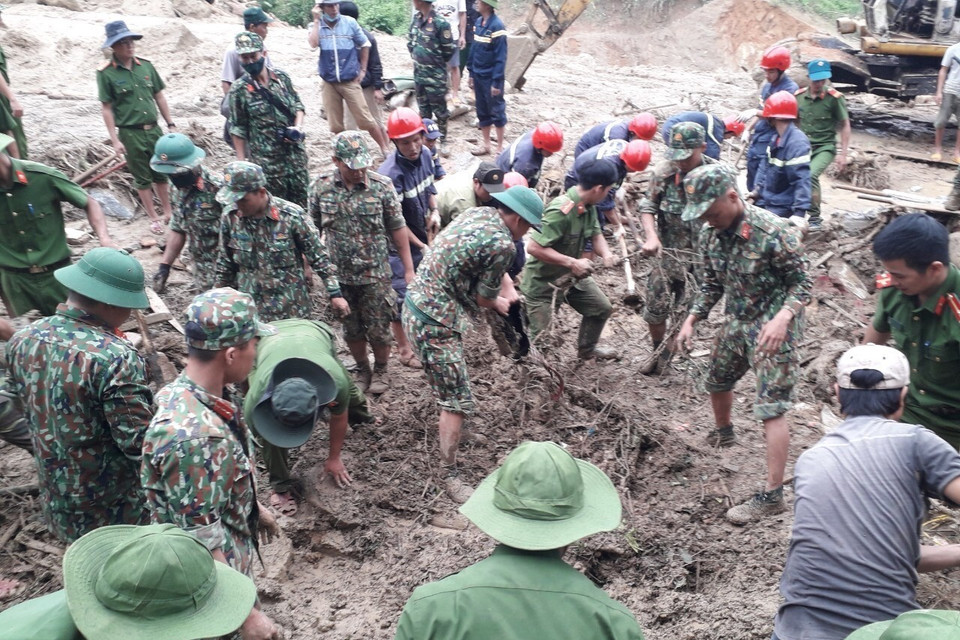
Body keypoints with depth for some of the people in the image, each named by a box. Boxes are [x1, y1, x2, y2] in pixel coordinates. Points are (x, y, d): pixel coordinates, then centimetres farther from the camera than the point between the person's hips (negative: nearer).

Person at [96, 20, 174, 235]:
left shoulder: (145, 65, 2)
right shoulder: (106, 73, -9)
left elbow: (159, 96, 10)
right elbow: (106, 108, -8)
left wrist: (170, 124, 9)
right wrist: (115, 140, -11)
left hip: (154, 129, 4)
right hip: (130, 133, -4)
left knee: (161, 173, 14)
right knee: (142, 178, 9)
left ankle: (168, 213, 29)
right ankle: (154, 218, 20)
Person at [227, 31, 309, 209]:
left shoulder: (281, 77, 1)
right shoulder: (239, 89, -10)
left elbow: (297, 104, 12)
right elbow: (238, 130, -5)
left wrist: (298, 127, -7)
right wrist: (242, 162, -6)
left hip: (295, 152, 4)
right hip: (266, 160, -4)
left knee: (302, 201, 11)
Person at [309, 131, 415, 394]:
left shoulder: (381, 185, -11)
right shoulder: (320, 186, -7)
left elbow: (397, 229, -5)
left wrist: (408, 269, -4)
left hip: (375, 274, -2)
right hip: (338, 274, 2)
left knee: (378, 329, 9)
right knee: (351, 330, 16)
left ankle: (381, 370, 34)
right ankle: (362, 370, 39)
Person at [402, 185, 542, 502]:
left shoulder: (480, 213, 6)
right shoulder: (502, 244, -20)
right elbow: (483, 299, -8)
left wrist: (507, 288, 10)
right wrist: (499, 303, 13)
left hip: (416, 302, 10)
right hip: (434, 323, -10)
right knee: (458, 402, -1)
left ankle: (446, 419, 55)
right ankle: (450, 476, 8)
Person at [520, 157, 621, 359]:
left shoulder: (589, 206, -7)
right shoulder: (561, 211, -34)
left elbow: (596, 235, 4)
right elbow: (533, 247, -36)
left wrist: (607, 254, -18)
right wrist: (572, 262, -35)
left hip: (571, 275, 9)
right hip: (542, 280, -9)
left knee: (602, 308, 19)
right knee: (539, 334, -6)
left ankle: (587, 349, 42)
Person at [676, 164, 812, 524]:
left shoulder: (773, 232, -25)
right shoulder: (710, 236, -4)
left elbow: (802, 282, -18)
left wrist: (782, 318, -35)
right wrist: (691, 320, -1)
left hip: (774, 328, -8)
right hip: (738, 322, 8)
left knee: (771, 409, -9)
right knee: (716, 380, 25)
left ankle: (773, 495, -5)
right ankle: (723, 433, 56)